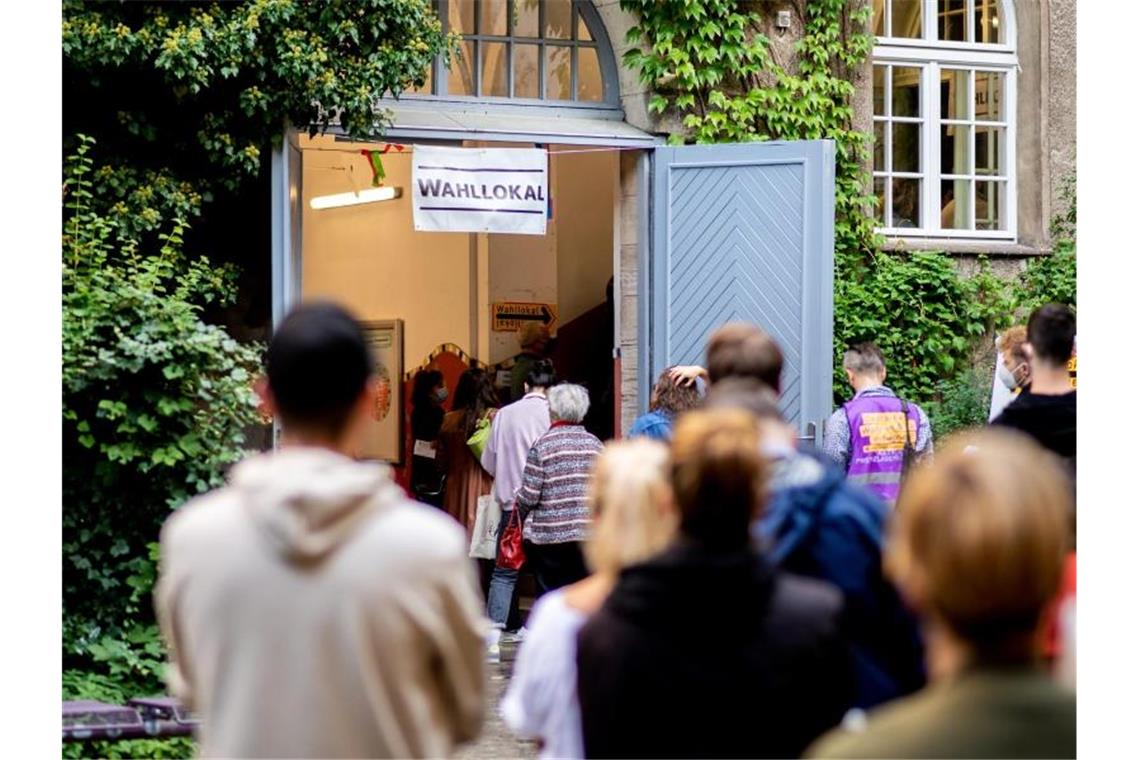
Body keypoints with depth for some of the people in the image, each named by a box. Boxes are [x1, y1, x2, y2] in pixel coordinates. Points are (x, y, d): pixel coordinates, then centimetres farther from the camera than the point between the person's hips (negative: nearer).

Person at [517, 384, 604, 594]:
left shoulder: (543, 445, -7)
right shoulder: (595, 444, 4)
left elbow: (528, 496, -8)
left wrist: (517, 514, 11)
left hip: (548, 537, -3)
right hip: (588, 534, 3)